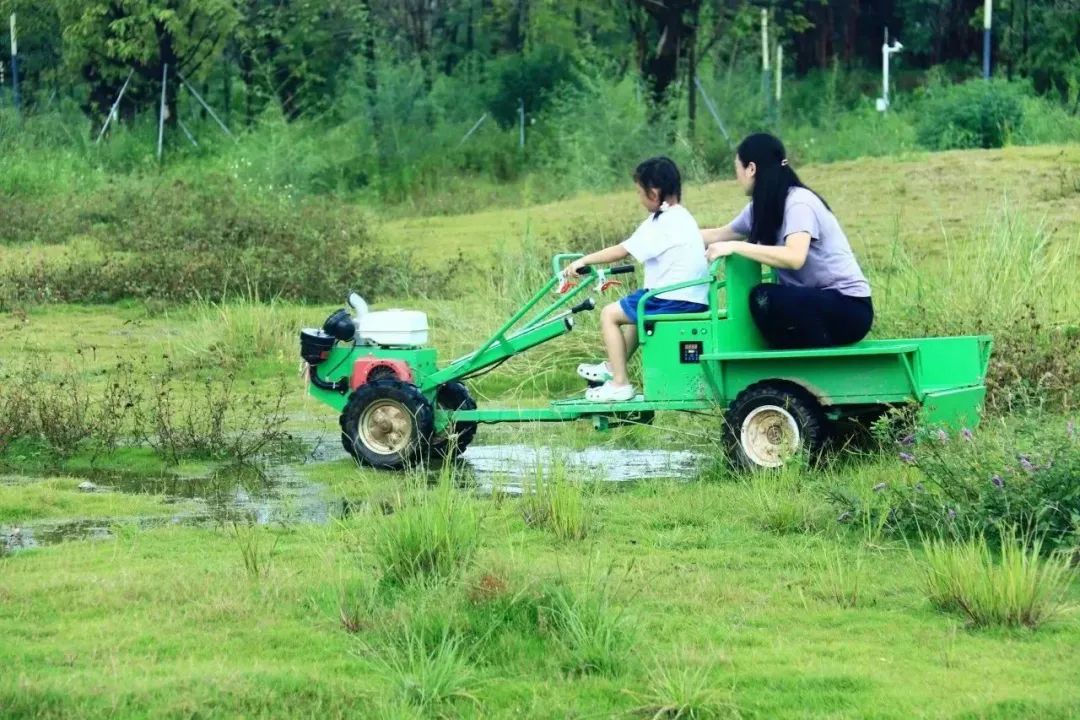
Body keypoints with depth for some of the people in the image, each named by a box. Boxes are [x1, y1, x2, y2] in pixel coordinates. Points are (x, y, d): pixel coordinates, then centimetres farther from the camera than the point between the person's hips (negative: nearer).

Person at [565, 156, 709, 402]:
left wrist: (583, 261, -4)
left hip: (675, 300, -10)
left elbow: (621, 251, -13)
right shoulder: (680, 216, 14)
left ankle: (620, 384, -1)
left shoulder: (663, 224, -15)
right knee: (636, 307, 33)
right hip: (693, 297, 10)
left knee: (609, 314, -1)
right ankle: (614, 367, 43)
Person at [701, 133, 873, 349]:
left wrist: (735, 247, -29)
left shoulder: (799, 202, -17)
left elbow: (794, 257, -32)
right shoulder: (762, 207, 8)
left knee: (765, 298, -28)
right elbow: (719, 235, 23)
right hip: (814, 303, 9)